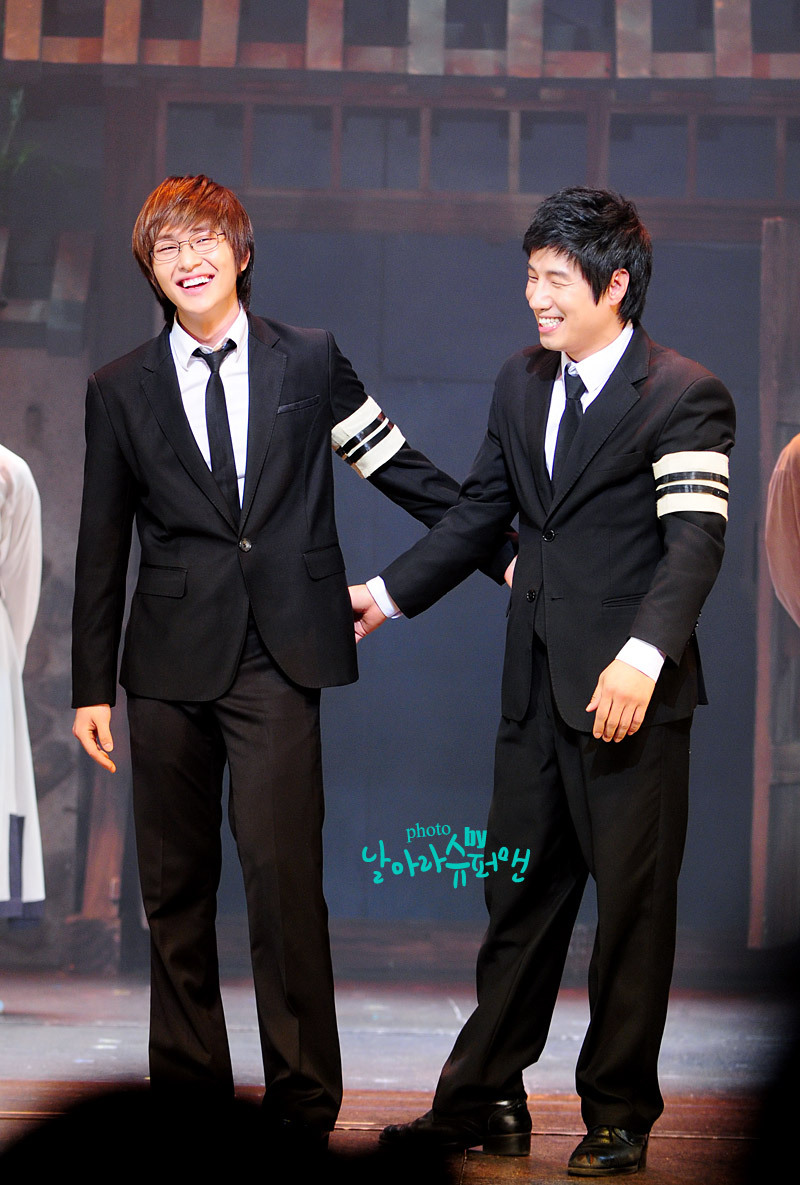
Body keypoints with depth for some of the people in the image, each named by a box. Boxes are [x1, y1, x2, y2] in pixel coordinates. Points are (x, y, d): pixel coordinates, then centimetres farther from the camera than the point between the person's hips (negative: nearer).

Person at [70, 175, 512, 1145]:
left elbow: (402, 468, 13)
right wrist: (90, 684, 8)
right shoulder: (120, 391, 9)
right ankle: (189, 1083, 19)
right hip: (169, 663, 2)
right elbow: (102, 548, 11)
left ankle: (303, 1100, -1)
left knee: (284, 875, -10)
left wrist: (501, 549, 10)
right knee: (175, 887, 7)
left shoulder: (310, 360, 7)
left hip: (278, 659, -2)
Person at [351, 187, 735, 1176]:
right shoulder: (521, 383, 13)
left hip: (630, 690, -6)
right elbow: (479, 512, 21)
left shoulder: (684, 397, -9)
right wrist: (387, 594, 17)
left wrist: (641, 657, -30)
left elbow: (695, 543, -17)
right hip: (537, 686, 6)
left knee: (633, 900, 2)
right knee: (520, 890, 11)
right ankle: (484, 1102, 19)